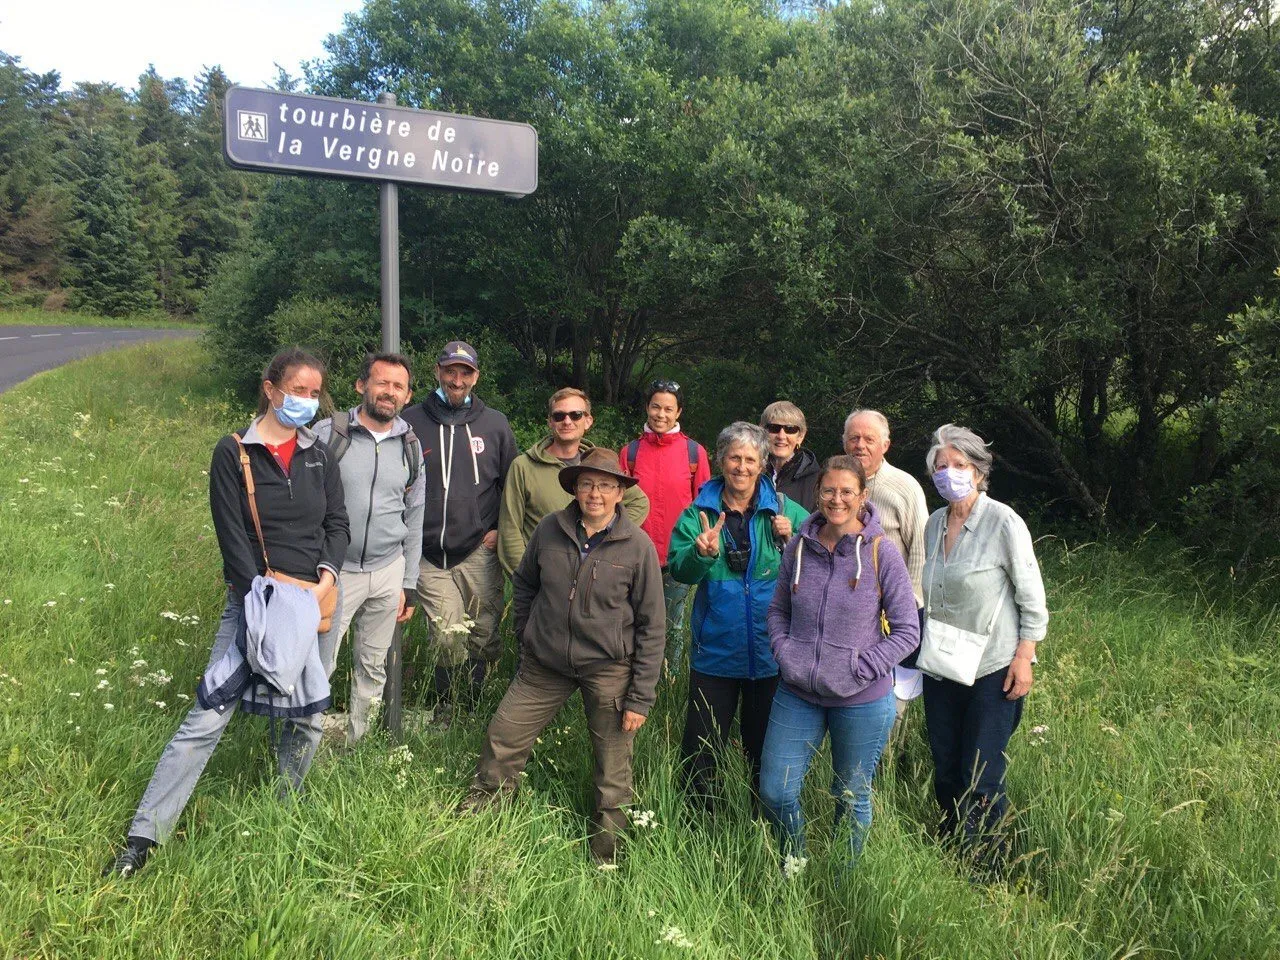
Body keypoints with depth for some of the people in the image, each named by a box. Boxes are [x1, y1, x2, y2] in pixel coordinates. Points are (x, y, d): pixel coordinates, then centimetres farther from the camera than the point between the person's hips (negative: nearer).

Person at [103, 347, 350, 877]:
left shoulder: (319, 456, 10)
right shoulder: (234, 453, -4)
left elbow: (337, 523, 10)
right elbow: (231, 536, -9)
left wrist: (328, 576, -8)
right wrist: (263, 603, -15)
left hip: (314, 601, 4)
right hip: (255, 601, -4)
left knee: (308, 716, 8)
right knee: (207, 718, -7)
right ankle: (143, 837, 3)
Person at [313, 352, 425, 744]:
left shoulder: (410, 446, 6)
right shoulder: (328, 433, -6)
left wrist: (409, 585, 10)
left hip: (388, 572, 4)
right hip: (334, 571, -3)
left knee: (373, 666, 13)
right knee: (318, 665, -4)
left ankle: (358, 744, 28)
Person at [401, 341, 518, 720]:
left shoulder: (495, 424, 8)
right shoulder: (410, 422, 4)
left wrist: (502, 531, 5)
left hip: (480, 552, 1)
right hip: (428, 555, -1)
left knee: (482, 638, 4)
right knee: (449, 641, -7)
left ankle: (469, 711, 22)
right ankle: (447, 713, 15)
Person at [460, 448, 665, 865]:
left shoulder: (638, 546, -11)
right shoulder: (550, 529, -4)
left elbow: (651, 626, -7)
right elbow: (524, 583, 15)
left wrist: (641, 697, -7)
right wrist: (526, 635, 12)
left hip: (608, 669, -2)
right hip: (544, 664, 3)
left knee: (614, 766, 7)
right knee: (502, 738, 8)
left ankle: (607, 844, 30)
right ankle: (480, 805, 34)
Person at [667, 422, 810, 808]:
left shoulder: (784, 510, 0)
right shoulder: (699, 512, -1)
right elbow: (679, 569, -12)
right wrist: (702, 552, -31)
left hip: (770, 652, 0)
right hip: (716, 650, 0)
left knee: (764, 748, 16)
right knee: (699, 749, 9)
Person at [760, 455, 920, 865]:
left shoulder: (881, 553, -11)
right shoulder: (799, 547, -1)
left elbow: (907, 631, -8)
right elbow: (778, 610, 12)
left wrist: (862, 670, -16)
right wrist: (783, 653, -4)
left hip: (862, 701, -3)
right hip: (797, 694, 3)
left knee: (852, 799, 15)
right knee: (775, 793, 6)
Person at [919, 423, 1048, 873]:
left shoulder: (1003, 522, -12)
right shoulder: (935, 524, 5)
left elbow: (1033, 599, -9)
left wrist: (1023, 659, -13)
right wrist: (921, 647, 13)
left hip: (993, 670, -6)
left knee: (981, 780, -3)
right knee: (945, 772, 12)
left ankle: (988, 871, 16)